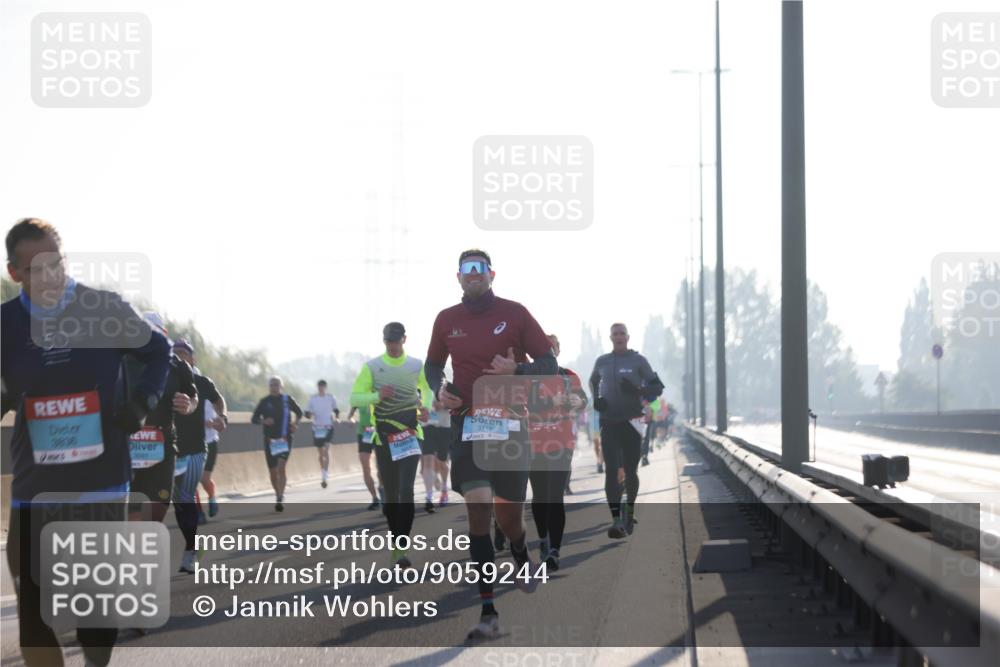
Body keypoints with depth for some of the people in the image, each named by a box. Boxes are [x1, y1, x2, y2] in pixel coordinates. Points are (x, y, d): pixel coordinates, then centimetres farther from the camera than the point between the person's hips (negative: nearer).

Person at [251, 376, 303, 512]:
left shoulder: (287, 399, 3)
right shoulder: (264, 402, 3)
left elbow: (299, 412, 18)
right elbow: (254, 419, 3)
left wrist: (295, 422, -1)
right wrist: (263, 421, -17)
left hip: (284, 439, -2)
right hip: (270, 440, 2)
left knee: (281, 468, -18)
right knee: (273, 472, 6)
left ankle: (280, 499, -21)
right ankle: (278, 496, 26)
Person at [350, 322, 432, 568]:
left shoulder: (417, 366, 5)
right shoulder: (372, 367, 2)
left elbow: (429, 390, 21)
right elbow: (355, 398, -1)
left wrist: (426, 407, -1)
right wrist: (377, 396, -19)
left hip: (410, 435, -1)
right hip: (383, 437, 1)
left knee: (406, 491, -15)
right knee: (390, 494, 6)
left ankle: (402, 548, -18)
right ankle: (396, 540, 24)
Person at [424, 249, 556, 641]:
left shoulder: (514, 314, 0)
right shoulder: (446, 320, 7)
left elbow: (549, 365, 1)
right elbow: (433, 364, 21)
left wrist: (517, 369, -18)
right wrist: (439, 389, 0)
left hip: (509, 422, -1)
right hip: (467, 423, 1)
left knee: (508, 513, 5)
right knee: (478, 508, -12)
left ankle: (522, 561, 44)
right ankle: (487, 613, -12)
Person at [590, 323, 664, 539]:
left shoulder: (638, 361, 0)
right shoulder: (602, 362, 9)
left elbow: (657, 387, 0)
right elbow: (593, 381, 29)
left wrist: (638, 392, -19)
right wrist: (596, 398, 9)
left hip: (632, 422, -1)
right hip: (609, 423, 1)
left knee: (630, 471, 8)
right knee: (611, 471, -12)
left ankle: (630, 512, 29)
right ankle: (616, 521, -17)